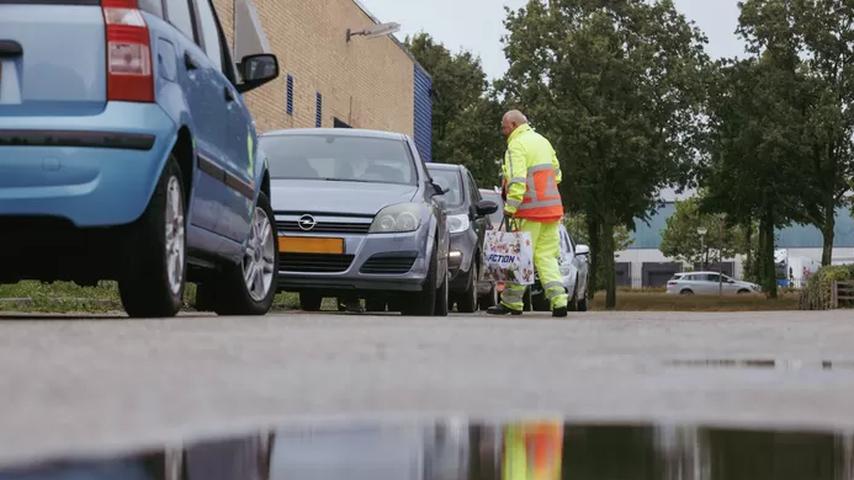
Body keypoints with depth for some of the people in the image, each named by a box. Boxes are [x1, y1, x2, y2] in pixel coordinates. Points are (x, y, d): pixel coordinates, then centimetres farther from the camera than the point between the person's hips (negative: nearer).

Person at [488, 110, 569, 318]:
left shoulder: (517, 146, -10)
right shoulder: (542, 141, 17)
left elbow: (517, 181, -20)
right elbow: (556, 173, 21)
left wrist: (510, 208, -19)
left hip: (530, 210, -8)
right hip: (552, 208, 8)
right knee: (546, 256, 9)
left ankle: (511, 302, 5)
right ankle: (559, 300, -2)